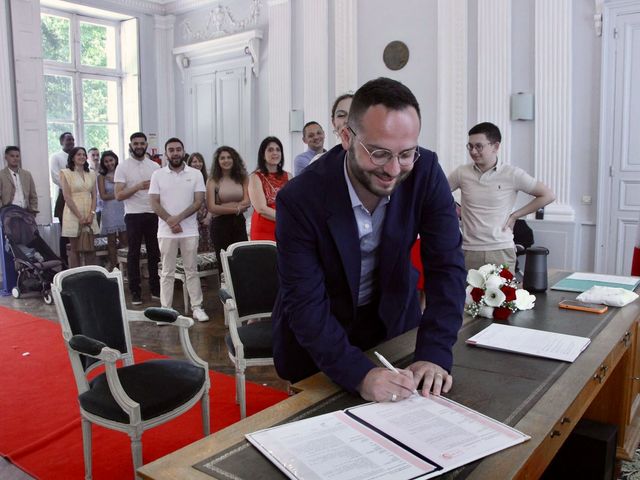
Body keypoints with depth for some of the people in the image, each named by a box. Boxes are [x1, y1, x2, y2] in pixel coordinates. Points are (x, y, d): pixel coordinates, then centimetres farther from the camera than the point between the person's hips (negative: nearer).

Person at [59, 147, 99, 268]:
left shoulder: (91, 174, 12)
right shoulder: (65, 173, -1)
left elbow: (94, 196, 10)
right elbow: (67, 197, -8)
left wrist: (91, 214, -5)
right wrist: (80, 217, -13)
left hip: (89, 215, 4)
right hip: (73, 215, -4)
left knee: (90, 249, 5)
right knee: (74, 249, 1)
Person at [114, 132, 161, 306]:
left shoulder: (155, 166, 9)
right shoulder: (122, 167, 0)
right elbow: (119, 195, -6)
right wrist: (138, 187, -19)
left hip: (153, 215, 3)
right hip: (133, 215, -3)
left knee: (154, 253, 8)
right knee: (134, 254, 3)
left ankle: (156, 289, 18)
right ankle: (135, 292, 11)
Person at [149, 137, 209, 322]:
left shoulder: (195, 174, 2)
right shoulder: (158, 174, 3)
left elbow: (198, 201, -4)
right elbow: (154, 203, -2)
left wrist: (178, 218, -14)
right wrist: (171, 222, -12)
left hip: (189, 230, 0)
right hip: (166, 231, 0)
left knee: (192, 271, 7)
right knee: (167, 272, 6)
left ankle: (197, 308, 12)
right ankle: (165, 310, 12)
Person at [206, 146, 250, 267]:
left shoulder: (242, 178, 7)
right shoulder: (213, 181, -1)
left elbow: (247, 203, -2)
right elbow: (212, 207, -10)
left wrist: (224, 207, -9)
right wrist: (236, 208, -8)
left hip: (239, 223, 2)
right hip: (220, 225, -2)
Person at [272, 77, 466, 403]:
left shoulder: (426, 172, -22)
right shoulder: (299, 199, -29)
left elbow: (447, 266, -19)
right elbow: (305, 304, -28)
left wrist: (434, 355, -29)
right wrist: (359, 374, -39)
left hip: (394, 317, 3)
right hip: (316, 333, -2)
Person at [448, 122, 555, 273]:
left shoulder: (512, 174, -3)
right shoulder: (462, 173, 3)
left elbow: (548, 195, 3)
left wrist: (514, 215, 0)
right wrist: (456, 212, 5)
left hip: (501, 251, -1)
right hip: (469, 250, 2)